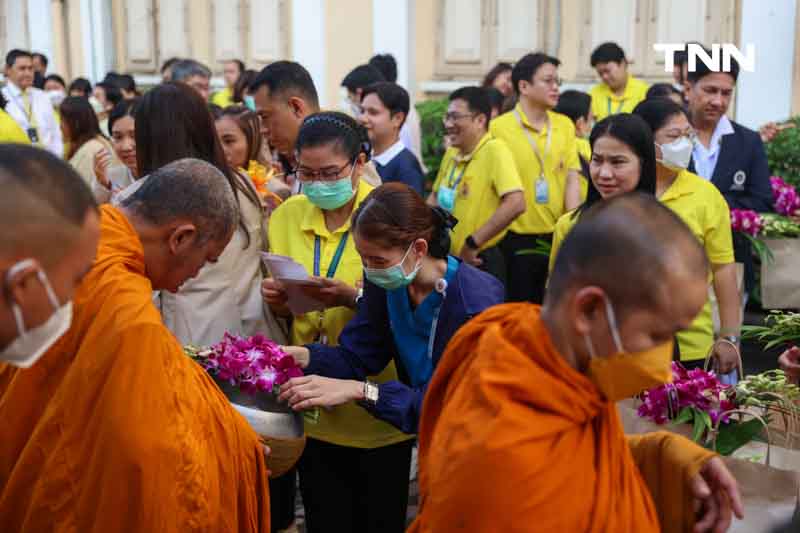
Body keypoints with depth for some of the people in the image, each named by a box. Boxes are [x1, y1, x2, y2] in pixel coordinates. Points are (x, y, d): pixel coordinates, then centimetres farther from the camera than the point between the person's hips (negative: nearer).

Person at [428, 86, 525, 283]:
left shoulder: (494, 150, -16)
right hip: (448, 261, 7)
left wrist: (473, 243, -22)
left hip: (480, 263, -7)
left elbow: (516, 204, -28)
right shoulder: (451, 152, 6)